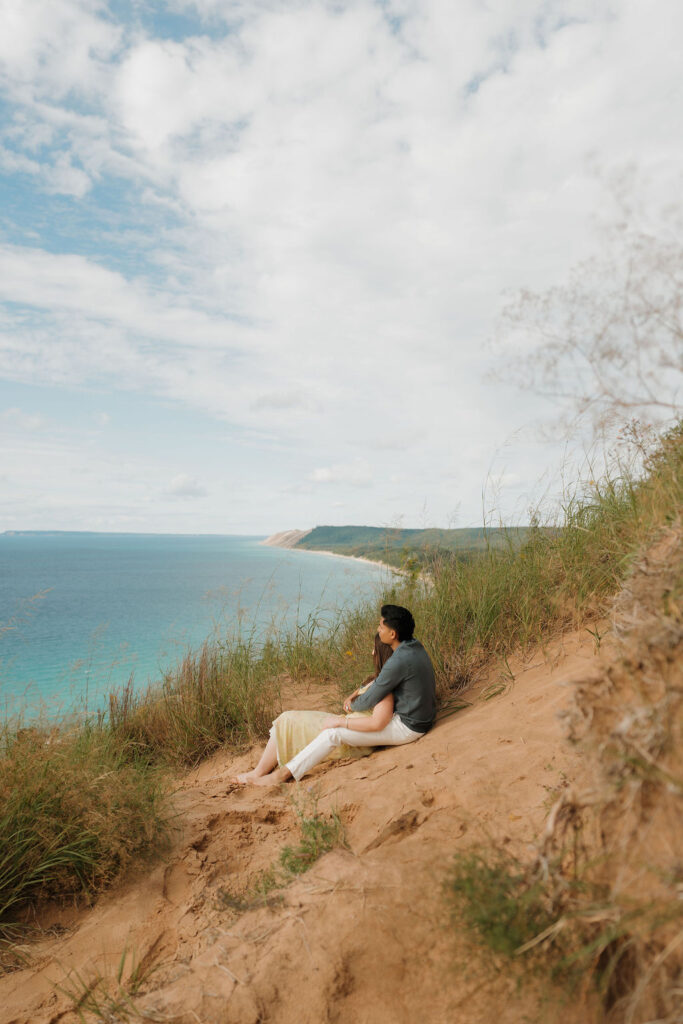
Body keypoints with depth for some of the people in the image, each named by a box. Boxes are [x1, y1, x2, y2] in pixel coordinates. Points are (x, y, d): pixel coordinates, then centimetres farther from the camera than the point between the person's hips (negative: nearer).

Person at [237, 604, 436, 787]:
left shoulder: (399, 661, -29)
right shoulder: (414, 646, 3)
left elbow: (369, 701, -19)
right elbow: (380, 679, 15)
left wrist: (352, 704, 3)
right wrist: (354, 695, 5)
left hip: (407, 727, -10)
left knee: (334, 732, -9)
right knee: (341, 721, 19)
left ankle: (284, 773, 0)